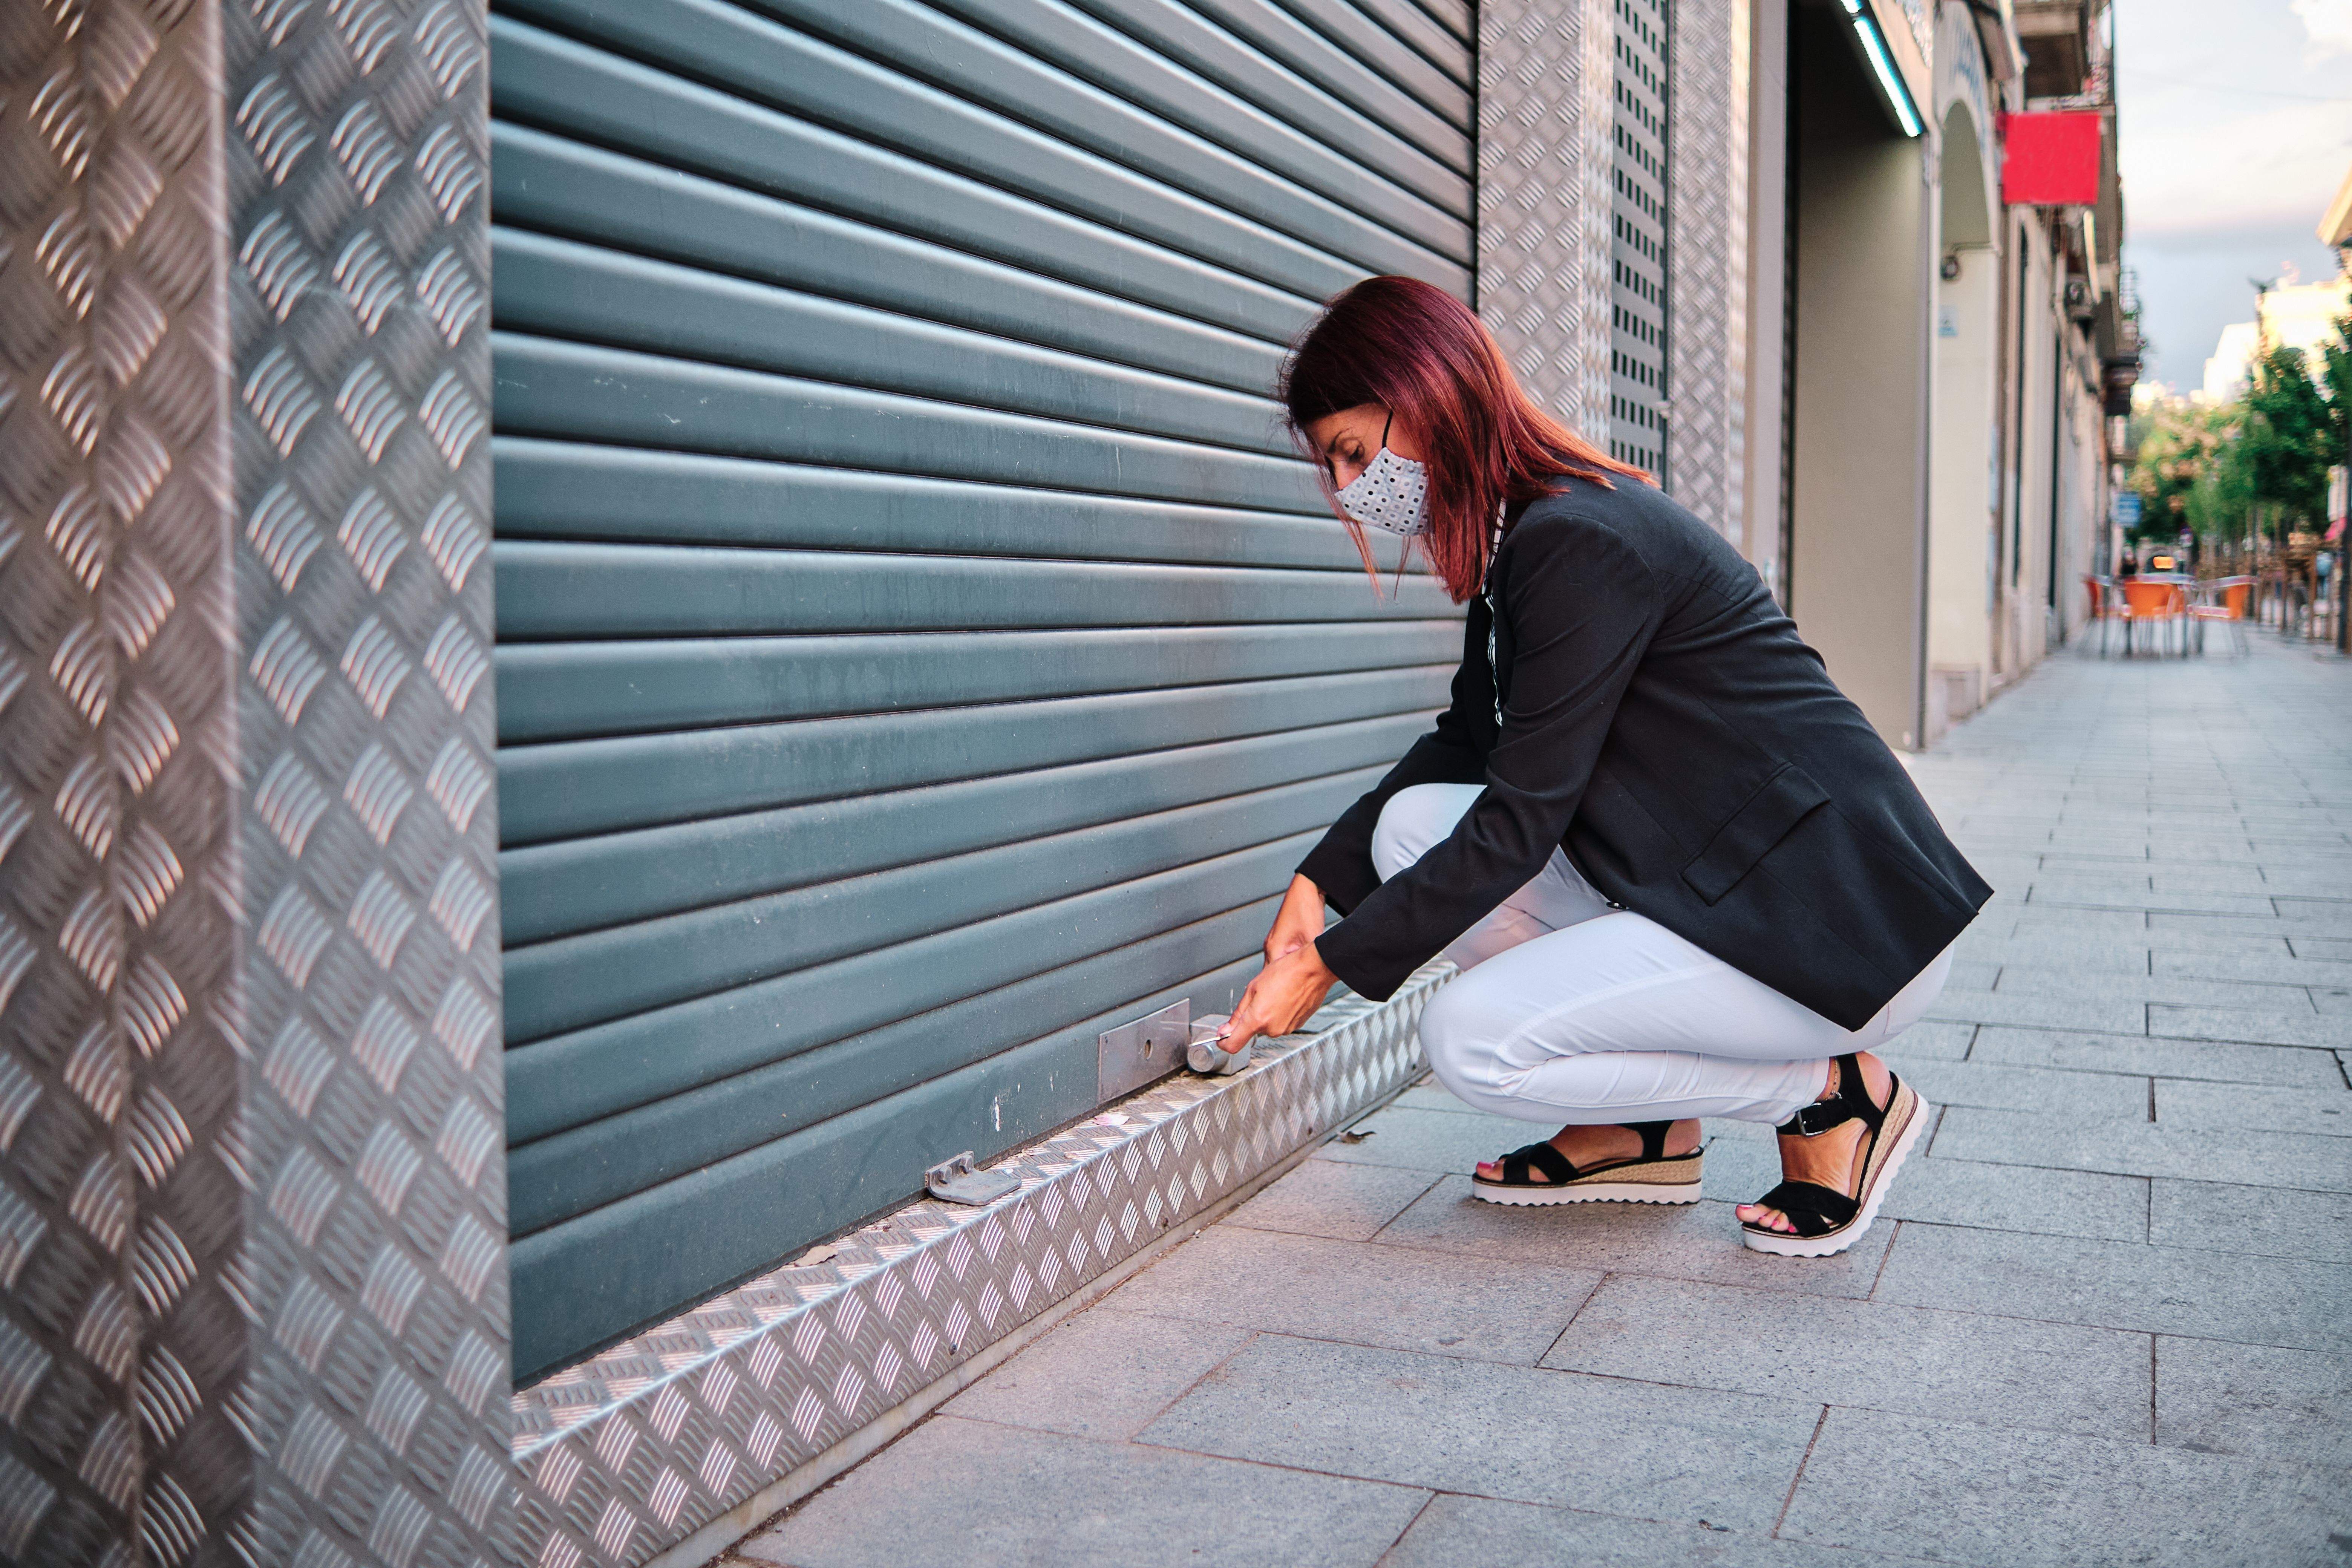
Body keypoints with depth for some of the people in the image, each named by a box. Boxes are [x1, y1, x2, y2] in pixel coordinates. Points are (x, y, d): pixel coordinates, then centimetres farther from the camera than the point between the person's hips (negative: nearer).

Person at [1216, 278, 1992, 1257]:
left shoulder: (1579, 544, -21)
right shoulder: (1526, 536, 9)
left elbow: (1517, 825, -20)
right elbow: (1463, 746, 17)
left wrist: (1331, 963, -13)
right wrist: (1319, 882, 7)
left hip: (1845, 931, -9)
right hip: (1718, 882, 10)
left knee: (1470, 1041, -15)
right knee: (1416, 824, 1)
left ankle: (1832, 1097, 0)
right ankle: (1637, 1130, 9)